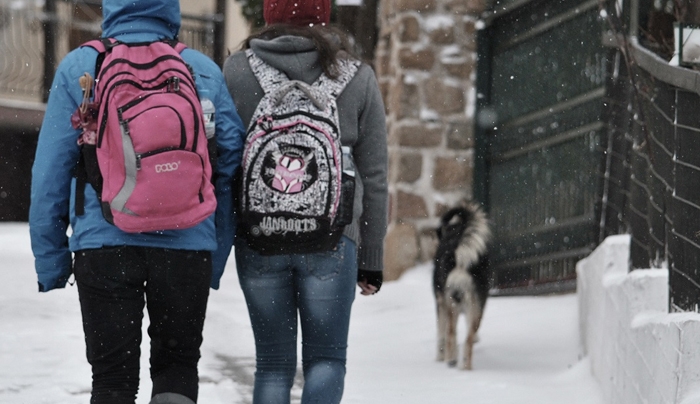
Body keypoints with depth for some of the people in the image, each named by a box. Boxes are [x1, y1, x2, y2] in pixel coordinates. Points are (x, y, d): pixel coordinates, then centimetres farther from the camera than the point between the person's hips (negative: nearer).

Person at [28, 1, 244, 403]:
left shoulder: (79, 68, 2)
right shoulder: (204, 71, 6)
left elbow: (51, 170, 1)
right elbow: (230, 166, 7)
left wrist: (50, 260, 7)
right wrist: (215, 261, 14)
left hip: (103, 243, -1)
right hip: (187, 244, 1)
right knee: (177, 363, 15)